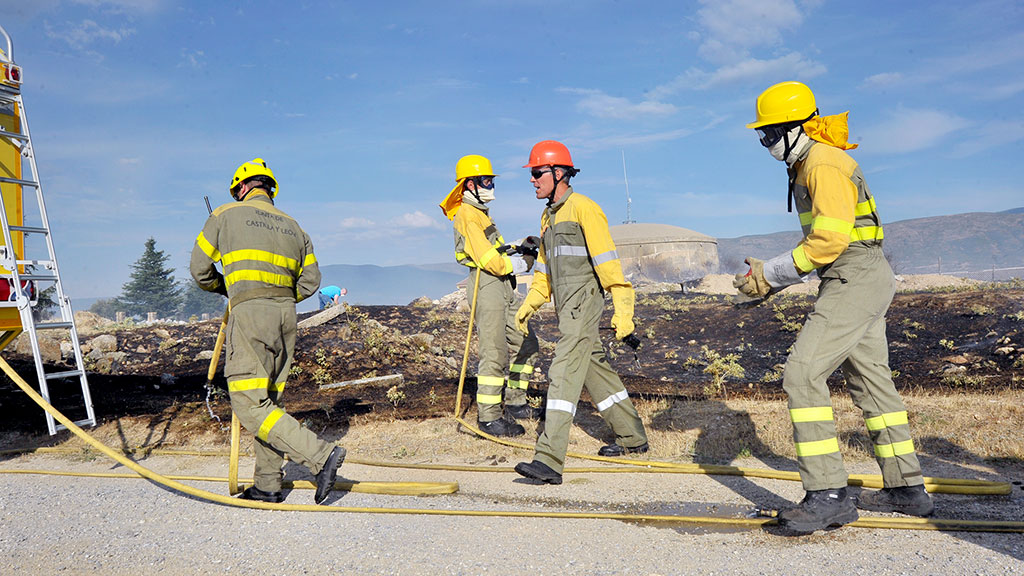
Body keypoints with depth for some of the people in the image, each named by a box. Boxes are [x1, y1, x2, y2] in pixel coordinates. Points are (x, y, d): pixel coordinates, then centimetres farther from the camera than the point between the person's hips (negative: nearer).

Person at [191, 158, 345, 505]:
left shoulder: (225, 215, 6)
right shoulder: (293, 226, 17)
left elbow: (200, 270, 9)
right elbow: (310, 282, 13)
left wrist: (223, 288, 28)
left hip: (249, 311, -6)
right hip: (286, 314, 6)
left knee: (249, 405, -7)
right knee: (270, 401, 11)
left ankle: (321, 455, -17)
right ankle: (267, 486, 13)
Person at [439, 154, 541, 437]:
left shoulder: (480, 213, 24)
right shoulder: (467, 215, -9)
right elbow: (487, 259, -18)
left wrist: (520, 250, 3)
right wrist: (514, 264, -4)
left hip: (504, 288, 11)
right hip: (487, 286, -11)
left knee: (526, 345, 15)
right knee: (495, 354, -10)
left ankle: (515, 402, 25)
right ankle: (488, 417, -4)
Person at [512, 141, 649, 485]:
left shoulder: (583, 208, -9)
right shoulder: (548, 217, 19)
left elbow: (607, 261, -15)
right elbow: (544, 267, 25)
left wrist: (623, 309, -20)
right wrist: (529, 304, 16)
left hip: (583, 304, -9)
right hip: (566, 310, 9)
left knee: (563, 375, -16)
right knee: (596, 371, 16)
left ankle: (549, 460, -19)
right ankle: (632, 438, 31)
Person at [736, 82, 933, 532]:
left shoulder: (824, 162, -13)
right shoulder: (808, 164, 19)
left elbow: (831, 238, -24)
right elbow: (819, 242, 20)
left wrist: (771, 273, -18)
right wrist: (773, 280, 9)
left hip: (855, 280, -11)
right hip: (862, 281, 11)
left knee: (802, 373, -16)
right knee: (871, 380, 15)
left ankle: (828, 495, -14)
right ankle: (907, 488, 26)